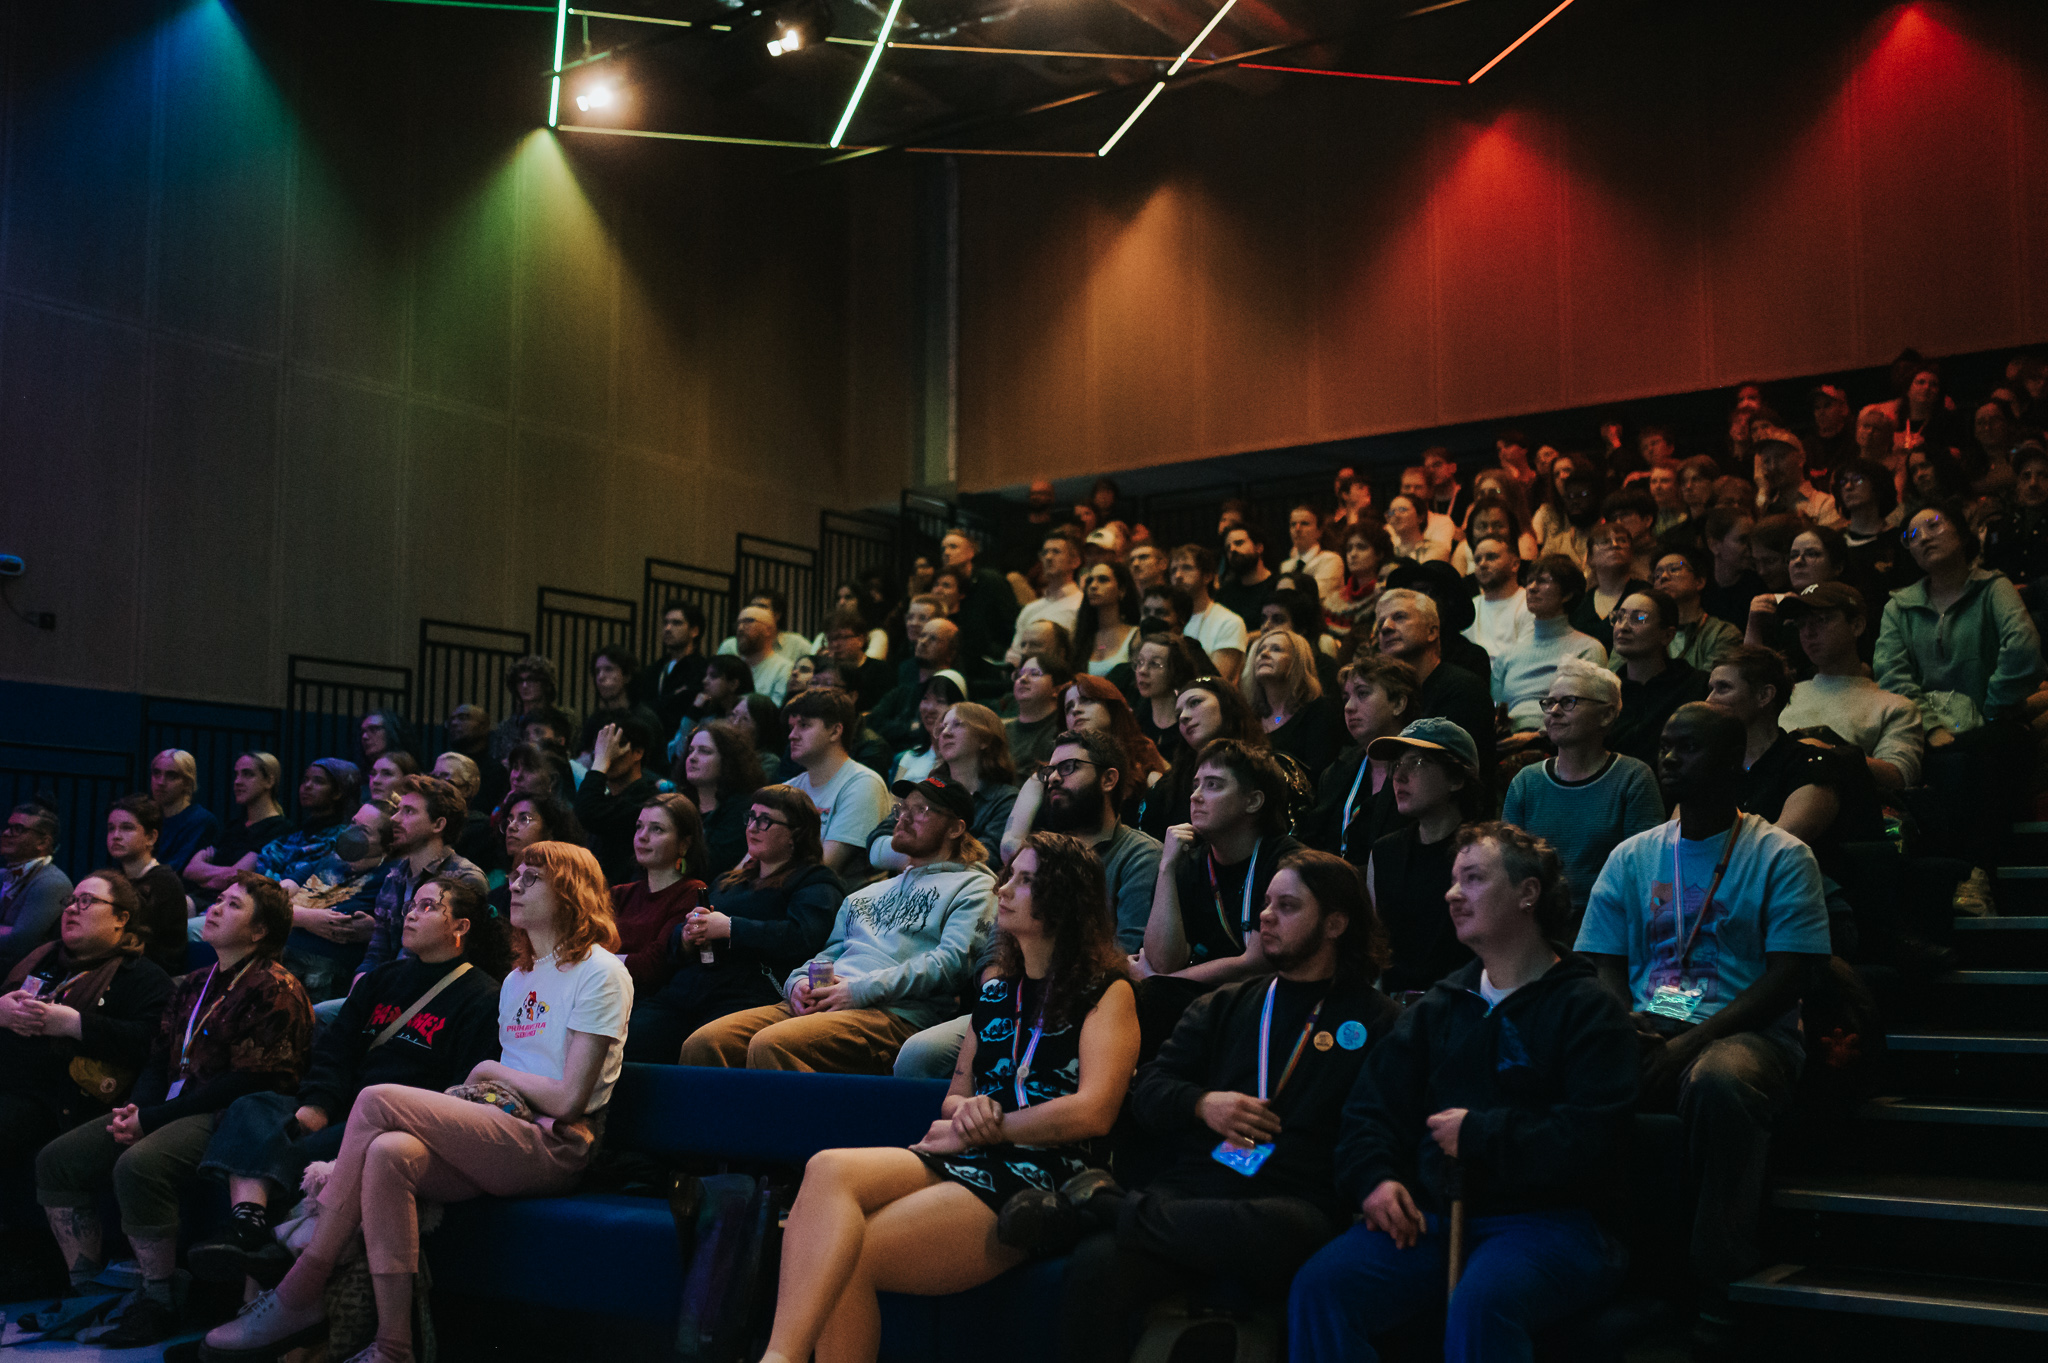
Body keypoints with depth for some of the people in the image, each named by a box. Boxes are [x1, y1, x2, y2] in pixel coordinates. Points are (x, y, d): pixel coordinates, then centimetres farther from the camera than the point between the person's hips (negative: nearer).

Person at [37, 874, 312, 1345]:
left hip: (226, 1115, -9)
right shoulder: (195, 986, 20)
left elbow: (248, 1082, -16)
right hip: (171, 1109, 9)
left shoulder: (274, 989, -9)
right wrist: (135, 1108, -3)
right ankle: (87, 1288, 6)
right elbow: (161, 1057, 21)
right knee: (56, 1160, 0)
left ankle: (158, 1302, -19)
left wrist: (152, 1119, -16)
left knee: (137, 1166, -34)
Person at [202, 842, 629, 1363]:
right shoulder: (517, 979, 24)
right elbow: (508, 1081, 15)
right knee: (388, 1153, -25)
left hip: (556, 1146, -7)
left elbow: (568, 1099, -11)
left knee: (377, 1100, -20)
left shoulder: (599, 973, -3)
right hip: (504, 1137, 7)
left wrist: (493, 1070, 2)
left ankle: (300, 1294, -14)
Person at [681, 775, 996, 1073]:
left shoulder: (971, 887, 10)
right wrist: (799, 983, 4)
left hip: (894, 1013, -7)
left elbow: (950, 960, -6)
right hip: (817, 1003, 7)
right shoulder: (867, 895, 34)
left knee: (770, 1045, -34)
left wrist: (861, 989, -13)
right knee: (703, 1043, -19)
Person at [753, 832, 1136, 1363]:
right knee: (828, 1170, -27)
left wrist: (974, 1129, -4)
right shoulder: (996, 988, 24)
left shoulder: (1106, 992, 5)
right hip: (965, 1161, 6)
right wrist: (967, 1110, 0)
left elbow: (1092, 1111, -9)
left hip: (1040, 1177, -6)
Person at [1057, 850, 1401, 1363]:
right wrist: (1201, 1104, -1)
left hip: (1292, 1199, -2)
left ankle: (1106, 1204, -25)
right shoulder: (1226, 1006, 25)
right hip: (1189, 1188, 2)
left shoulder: (1375, 1022, 14)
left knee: (1282, 1233, -41)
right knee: (1093, 1267, -30)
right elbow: (1148, 1092, 18)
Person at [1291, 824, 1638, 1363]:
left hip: (1547, 1219, -5)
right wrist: (1375, 1177, -1)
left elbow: (1594, 1137, -12)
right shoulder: (1440, 1006, 20)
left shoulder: (1587, 1009, 2)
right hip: (1434, 1214, 5)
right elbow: (1371, 1107, 19)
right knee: (1319, 1286, -21)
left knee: (1478, 1304, -37)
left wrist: (1480, 1134, -9)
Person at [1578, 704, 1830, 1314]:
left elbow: (1788, 977, -5)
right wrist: (1627, 1030, -9)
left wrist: (1693, 1041, -16)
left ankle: (1716, 1290, -26)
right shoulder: (1632, 857, 18)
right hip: (1644, 1034, 3)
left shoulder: (1781, 857, 5)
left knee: (1719, 1079, -40)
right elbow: (1603, 965, 14)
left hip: (1745, 1035, -3)